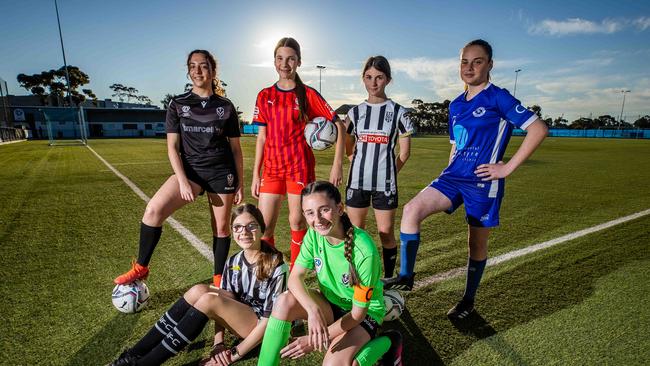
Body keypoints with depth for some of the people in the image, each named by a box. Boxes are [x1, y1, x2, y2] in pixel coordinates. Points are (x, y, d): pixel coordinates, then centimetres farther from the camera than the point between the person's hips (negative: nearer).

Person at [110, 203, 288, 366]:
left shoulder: (276, 267, -22)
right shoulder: (233, 262, -3)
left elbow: (270, 319, -20)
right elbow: (223, 306, -1)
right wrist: (219, 343, -13)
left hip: (261, 328, -6)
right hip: (239, 316, 6)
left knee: (208, 300, -27)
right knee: (199, 291, -19)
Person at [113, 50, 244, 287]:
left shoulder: (225, 107, 2)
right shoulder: (178, 104, 3)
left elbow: (236, 148, 5)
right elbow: (172, 147, 0)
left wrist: (240, 184, 3)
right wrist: (183, 181, -12)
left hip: (222, 173, 0)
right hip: (191, 170, 1)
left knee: (221, 227, 4)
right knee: (153, 209, -17)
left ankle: (219, 278, 23)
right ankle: (141, 268, 2)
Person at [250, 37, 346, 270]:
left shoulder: (308, 95, -1)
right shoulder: (265, 96, 9)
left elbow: (339, 126, -3)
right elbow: (262, 138, 9)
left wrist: (338, 164, -10)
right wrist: (255, 174, 6)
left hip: (300, 167, -3)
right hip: (272, 167, 3)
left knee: (297, 222, 5)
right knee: (264, 226, 1)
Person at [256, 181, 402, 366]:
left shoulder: (364, 251, -31)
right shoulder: (314, 234, -16)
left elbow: (358, 313, -22)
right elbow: (295, 278, -15)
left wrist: (314, 340, -22)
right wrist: (313, 309, -36)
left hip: (365, 313, -4)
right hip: (330, 302, 4)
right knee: (284, 302, -24)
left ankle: (387, 343, 0)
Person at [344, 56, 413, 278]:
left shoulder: (398, 112, -1)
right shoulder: (355, 112, 6)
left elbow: (404, 152, 2)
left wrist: (388, 173, 4)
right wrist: (361, 168, 8)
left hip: (384, 183, -2)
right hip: (357, 181, 3)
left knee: (386, 233, 5)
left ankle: (389, 279, 23)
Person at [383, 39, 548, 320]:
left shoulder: (497, 98, -6)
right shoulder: (455, 105, 13)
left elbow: (538, 129, -11)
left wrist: (507, 167, -13)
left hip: (483, 182, -5)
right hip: (453, 175, 5)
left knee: (476, 244, 8)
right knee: (412, 209, -17)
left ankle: (468, 300, 30)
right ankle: (405, 277, -6)